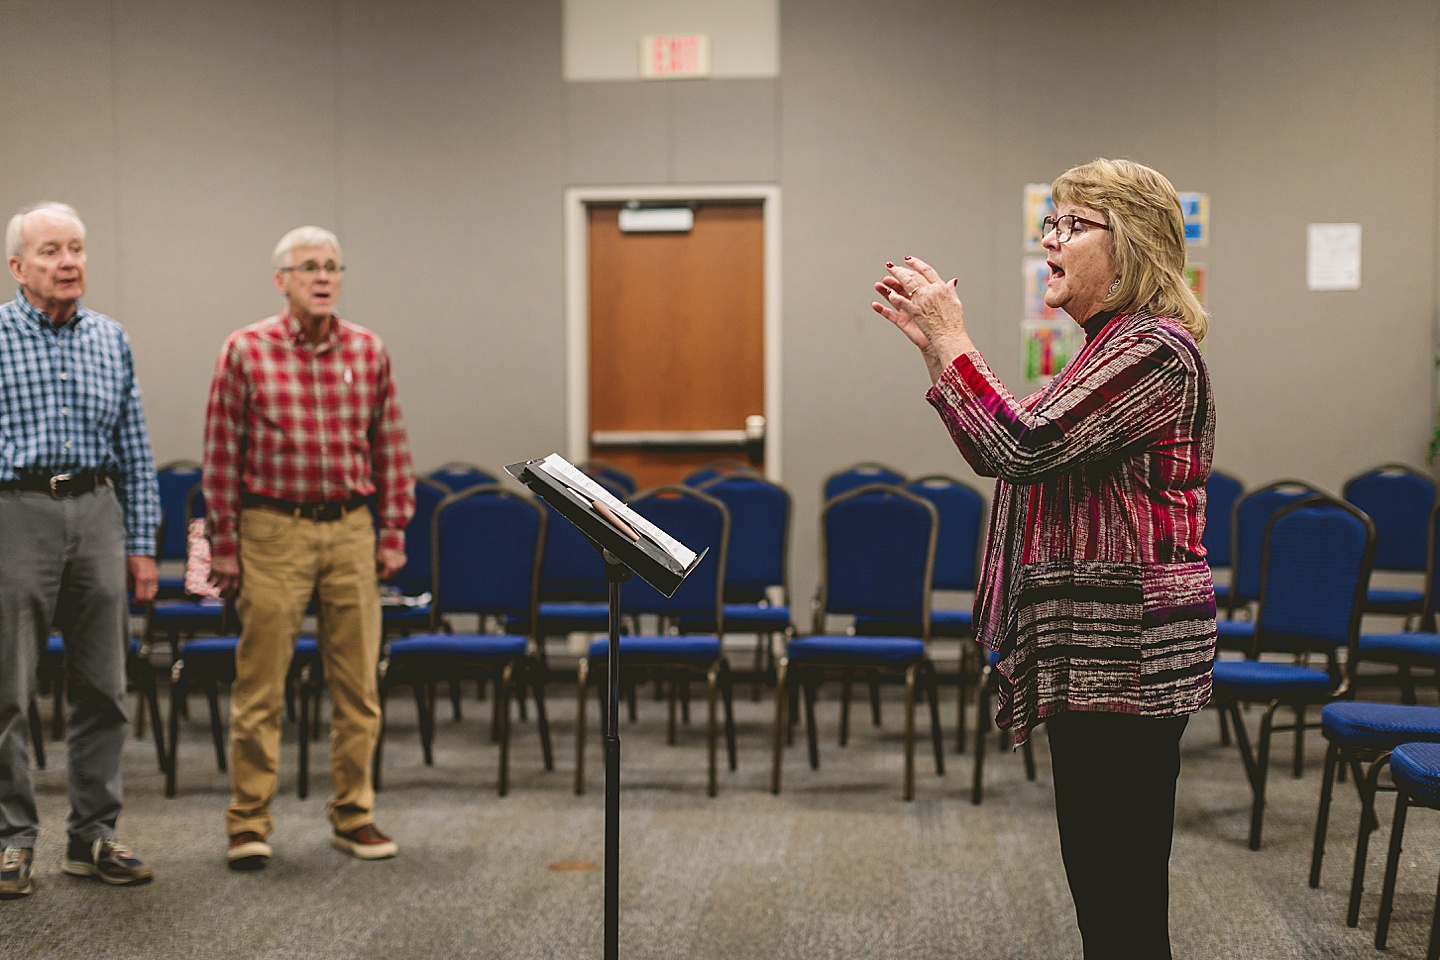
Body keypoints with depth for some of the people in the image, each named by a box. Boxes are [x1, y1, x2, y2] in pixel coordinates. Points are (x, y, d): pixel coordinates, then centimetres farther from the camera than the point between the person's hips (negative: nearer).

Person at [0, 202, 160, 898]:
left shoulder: (111, 340, 11)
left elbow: (135, 453, 13)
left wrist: (141, 544, 8)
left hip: (97, 511, 4)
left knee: (102, 688, 7)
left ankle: (93, 835, 17)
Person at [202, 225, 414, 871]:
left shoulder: (368, 352, 6)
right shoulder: (246, 351, -2)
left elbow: (391, 448, 10)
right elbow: (222, 454, 0)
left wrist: (393, 531, 6)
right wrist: (223, 544, -2)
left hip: (350, 530, 3)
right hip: (273, 531, -3)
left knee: (357, 683, 6)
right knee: (260, 684, 1)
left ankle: (353, 814, 18)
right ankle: (249, 821, 12)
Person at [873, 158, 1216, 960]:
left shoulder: (1152, 347, -15)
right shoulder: (1115, 344, 18)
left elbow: (1021, 447, -23)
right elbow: (1018, 455, 19)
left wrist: (953, 339, -13)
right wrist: (935, 345, 12)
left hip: (1124, 655, -11)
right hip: (1090, 653, 11)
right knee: (1102, 883, 17)